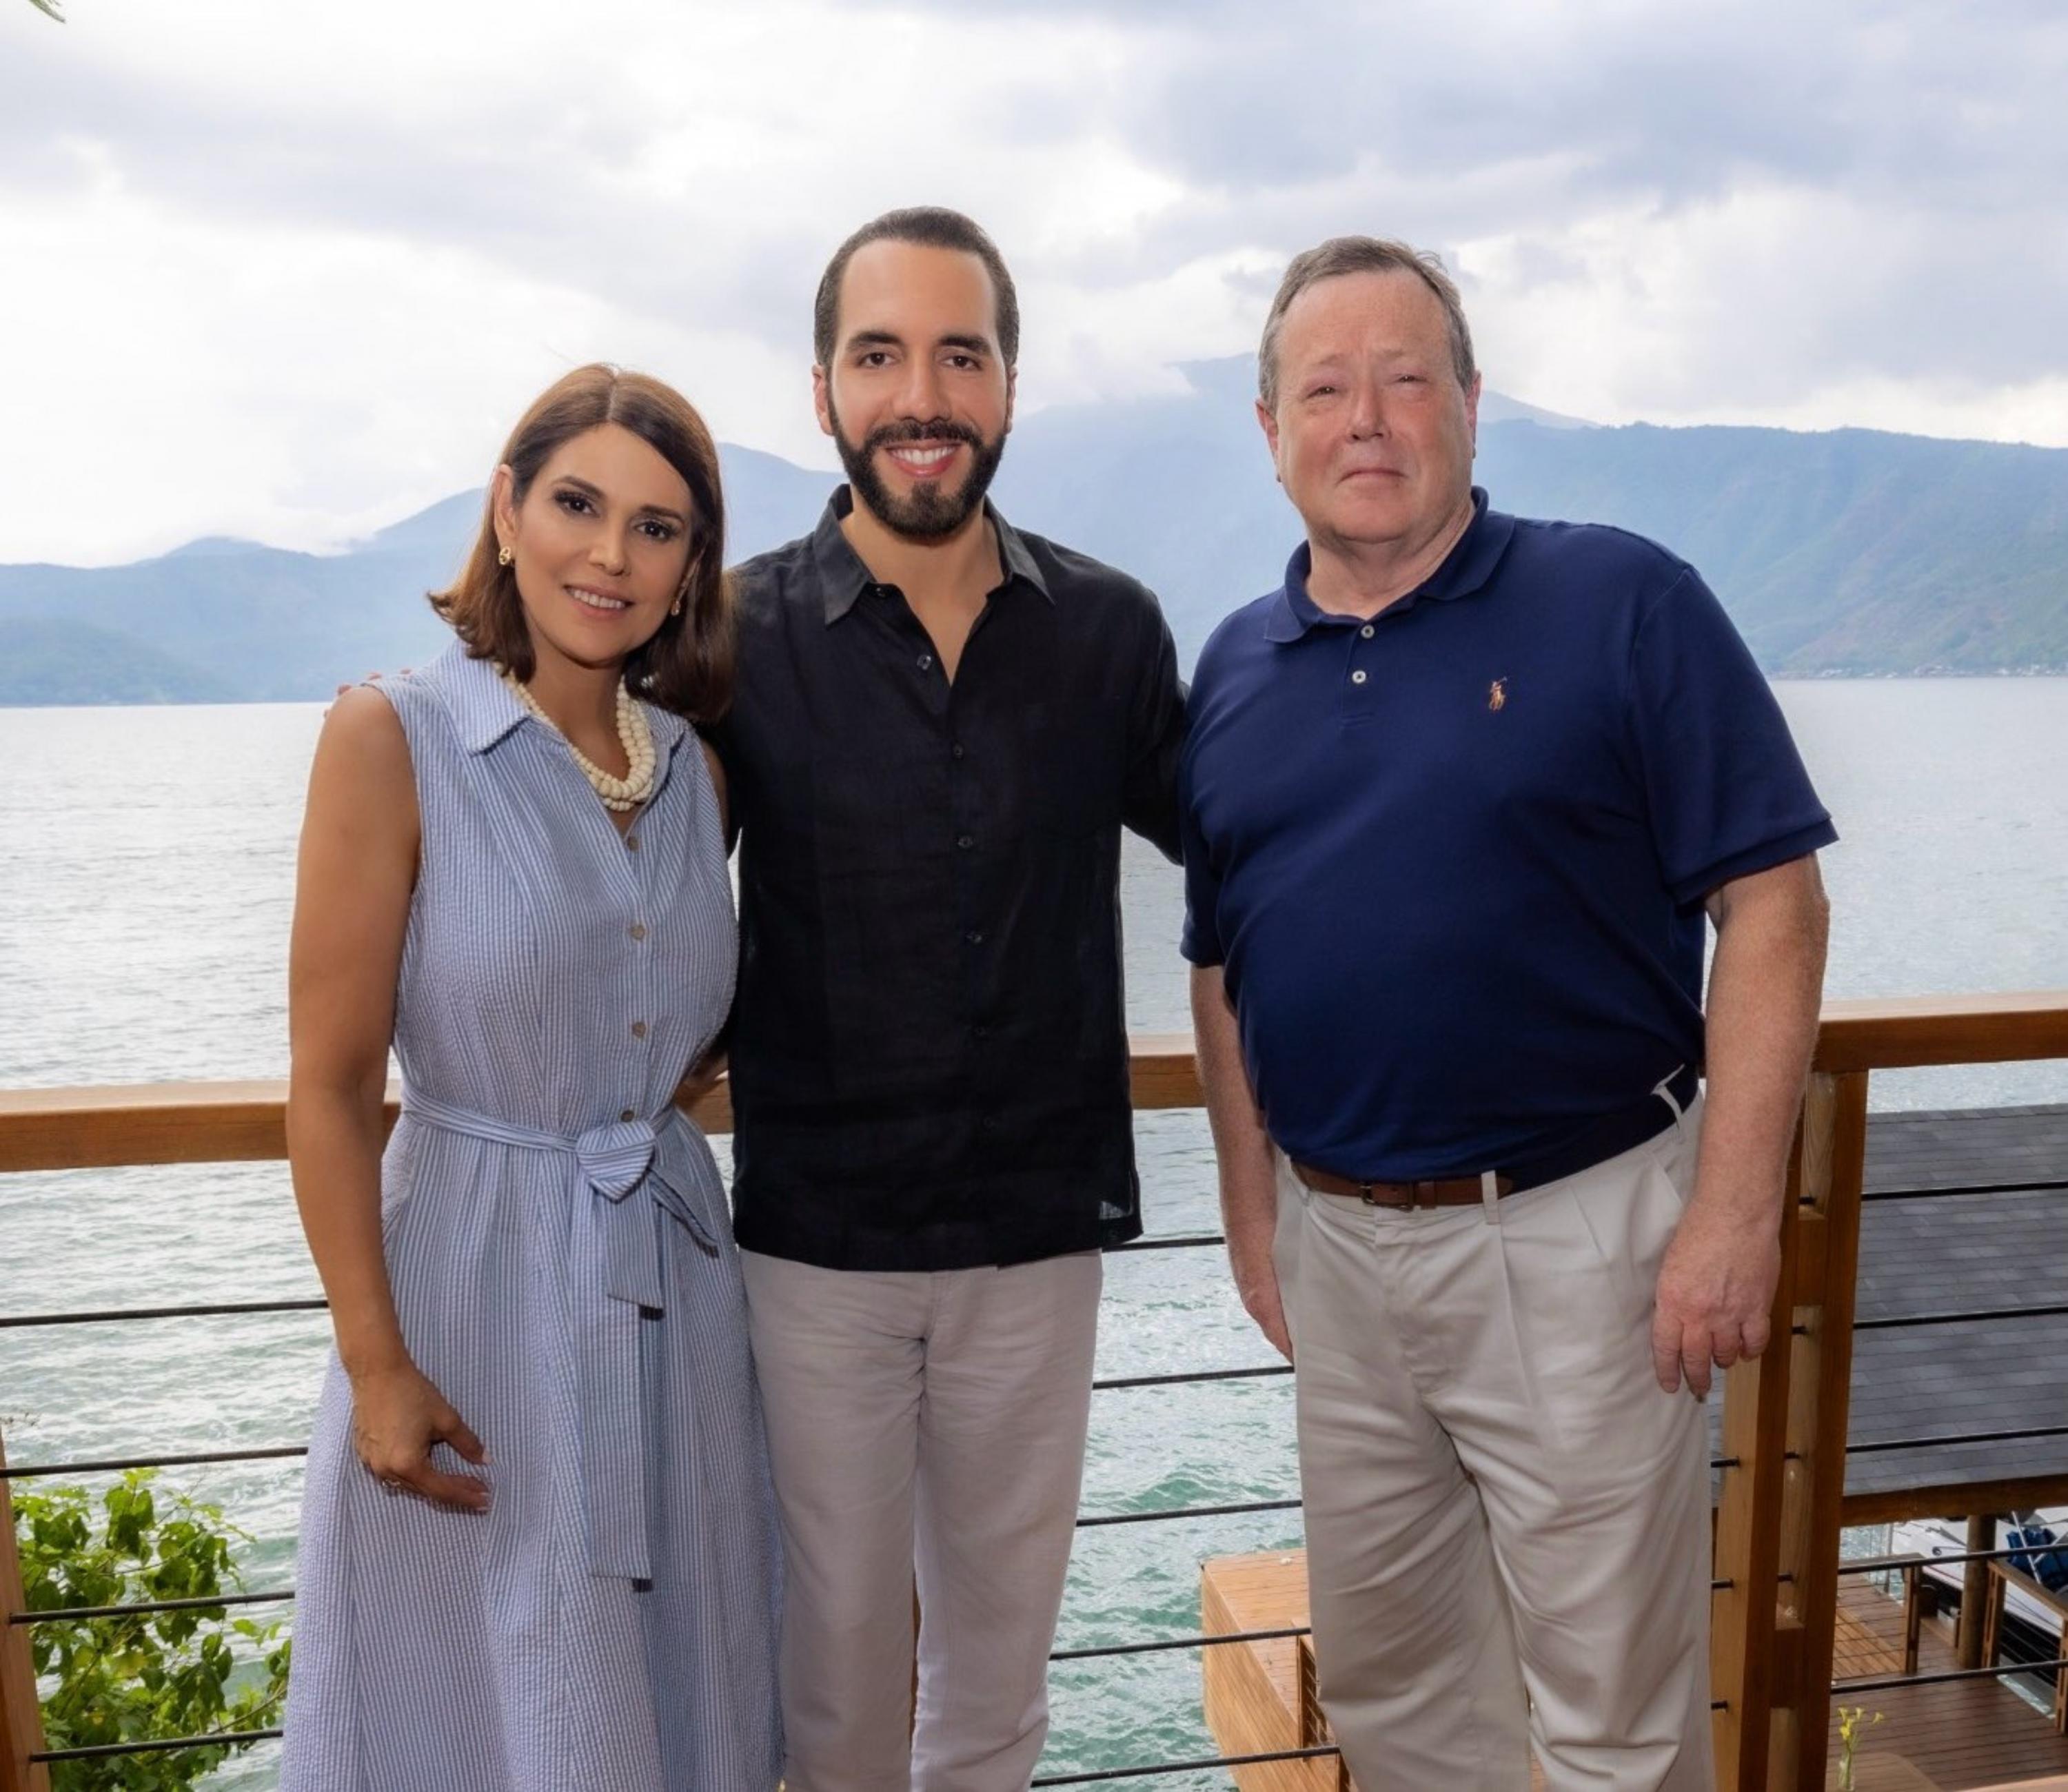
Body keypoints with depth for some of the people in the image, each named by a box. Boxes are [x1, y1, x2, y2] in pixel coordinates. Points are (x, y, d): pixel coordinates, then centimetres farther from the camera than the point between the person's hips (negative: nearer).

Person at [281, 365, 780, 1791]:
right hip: (477, 1295, -4)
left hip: (678, 1293, 5)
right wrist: (377, 1366, -13)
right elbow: (330, 1090, -11)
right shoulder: (392, 740, -11)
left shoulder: (696, 769, 3)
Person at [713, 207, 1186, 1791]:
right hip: (816, 1234, -1)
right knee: (837, 1628, 15)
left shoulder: (1111, 630, -2)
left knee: (1001, 1625, 20)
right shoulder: (742, 635, -7)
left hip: (1040, 1227, 2)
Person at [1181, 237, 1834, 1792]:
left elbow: (1771, 900, -10)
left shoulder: (1624, 604, -8)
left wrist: (1734, 1210, -14)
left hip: (1575, 1231, -4)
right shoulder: (1236, 667, 6)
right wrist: (1253, 1211, 10)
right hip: (1338, 1241, 5)